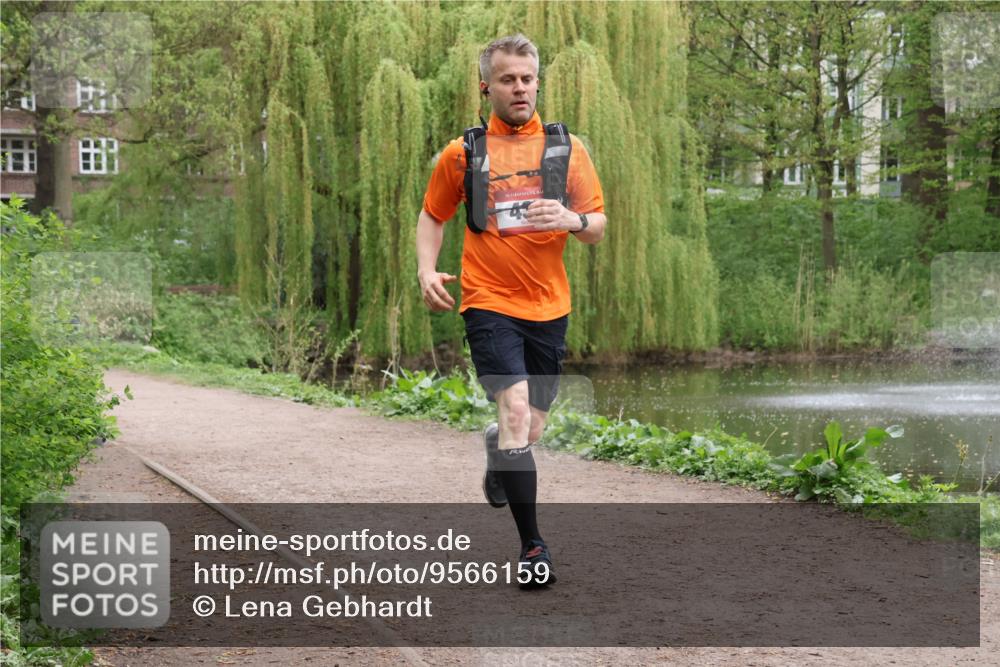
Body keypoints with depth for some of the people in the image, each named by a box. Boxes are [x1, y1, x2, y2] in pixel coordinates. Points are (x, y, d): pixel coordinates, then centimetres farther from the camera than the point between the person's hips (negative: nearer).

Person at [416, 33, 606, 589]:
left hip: (549, 305, 3)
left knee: (531, 428, 13)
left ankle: (496, 449, 52)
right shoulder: (462, 153, 2)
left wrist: (574, 220, -17)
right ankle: (533, 545, -12)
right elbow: (433, 216, 15)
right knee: (516, 410, -19)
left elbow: (598, 226, 5)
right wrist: (428, 271, -2)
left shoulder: (566, 147, 5)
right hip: (489, 302, -3)